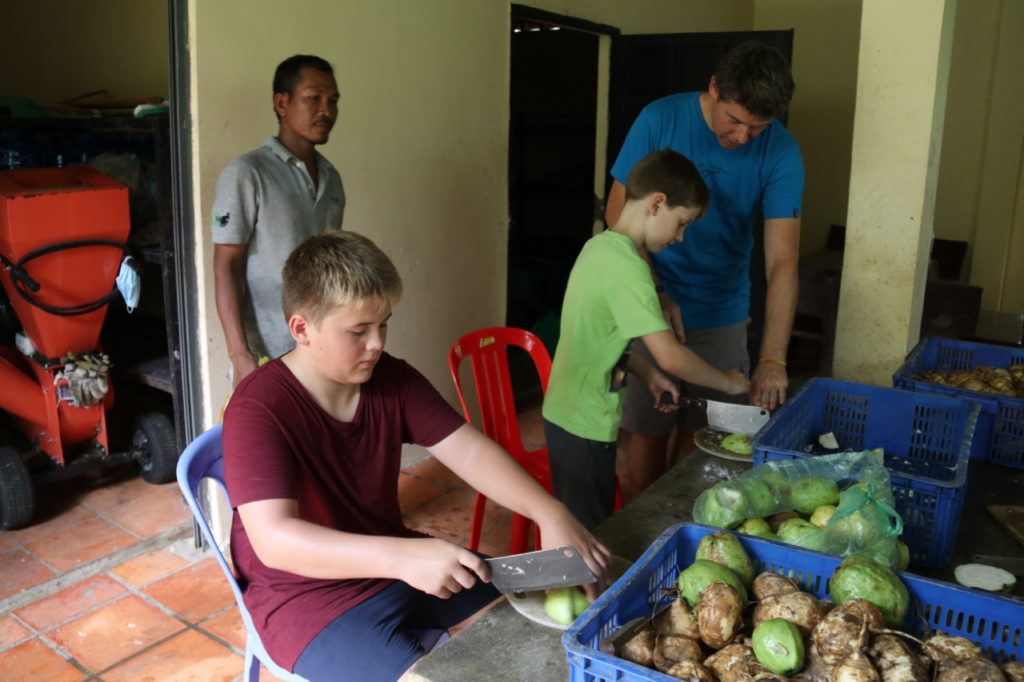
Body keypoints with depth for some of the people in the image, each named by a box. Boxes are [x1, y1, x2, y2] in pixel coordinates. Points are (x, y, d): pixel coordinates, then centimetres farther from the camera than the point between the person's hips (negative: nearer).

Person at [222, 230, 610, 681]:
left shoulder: (393, 379, -5)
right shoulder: (257, 410, -24)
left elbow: (468, 449, -11)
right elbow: (275, 540, -34)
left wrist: (550, 514, -27)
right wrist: (403, 557, -45)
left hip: (395, 562, 7)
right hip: (307, 595, -6)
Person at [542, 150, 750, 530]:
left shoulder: (601, 246, 6)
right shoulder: (627, 266, -22)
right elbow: (671, 357, -24)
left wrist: (649, 377, 11)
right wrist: (727, 382, -9)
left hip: (566, 412, 9)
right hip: (586, 425, -9)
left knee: (582, 524, 20)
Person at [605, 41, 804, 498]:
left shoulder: (780, 153, -11)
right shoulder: (660, 119, -13)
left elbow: (782, 262, -17)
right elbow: (618, 214, -7)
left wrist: (772, 359, -27)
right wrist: (655, 294, -16)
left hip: (722, 318, 1)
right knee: (648, 433, 6)